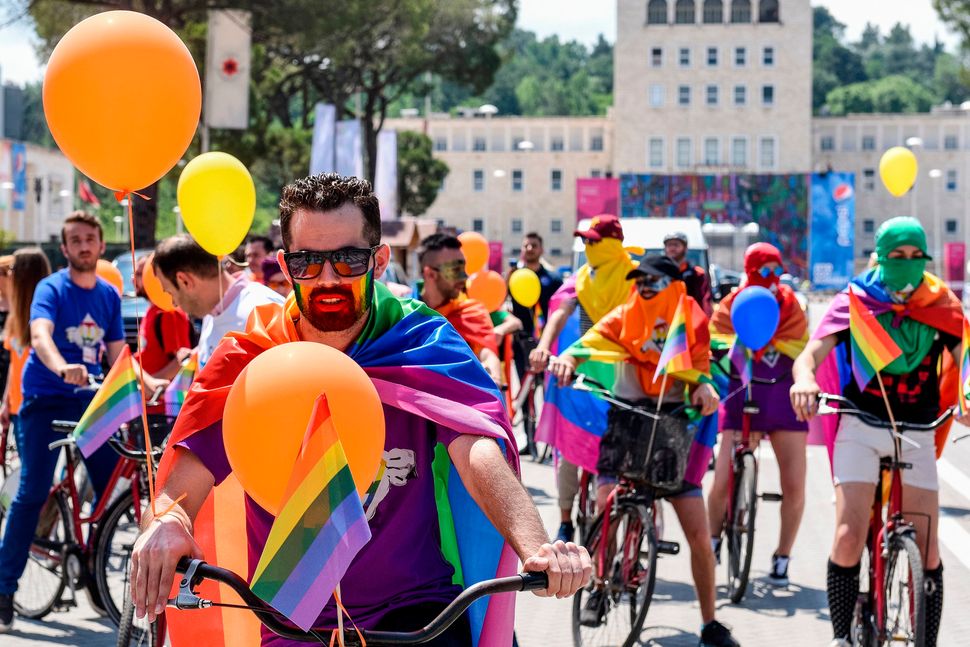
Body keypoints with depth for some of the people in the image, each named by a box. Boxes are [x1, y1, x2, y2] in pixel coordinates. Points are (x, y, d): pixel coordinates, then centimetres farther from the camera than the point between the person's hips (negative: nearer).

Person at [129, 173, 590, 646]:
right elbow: (184, 479, -10)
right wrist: (165, 523, -35)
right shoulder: (245, 362, 0)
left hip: (414, 608, -2)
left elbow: (478, 450, -19)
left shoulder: (425, 345, -3)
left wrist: (537, 549, -37)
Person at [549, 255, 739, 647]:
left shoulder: (692, 324, 2)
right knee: (605, 508, -17)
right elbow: (588, 343, -14)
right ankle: (601, 588, 11)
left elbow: (699, 370, 2)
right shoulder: (625, 317, -1)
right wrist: (567, 359, -36)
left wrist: (704, 387, -22)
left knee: (698, 533, -3)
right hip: (627, 420, 0)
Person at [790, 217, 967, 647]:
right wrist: (805, 379, -37)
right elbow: (811, 354, -12)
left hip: (918, 432, 2)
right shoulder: (856, 301, -2)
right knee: (848, 539, -12)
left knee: (927, 549, -3)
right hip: (861, 426, -2)